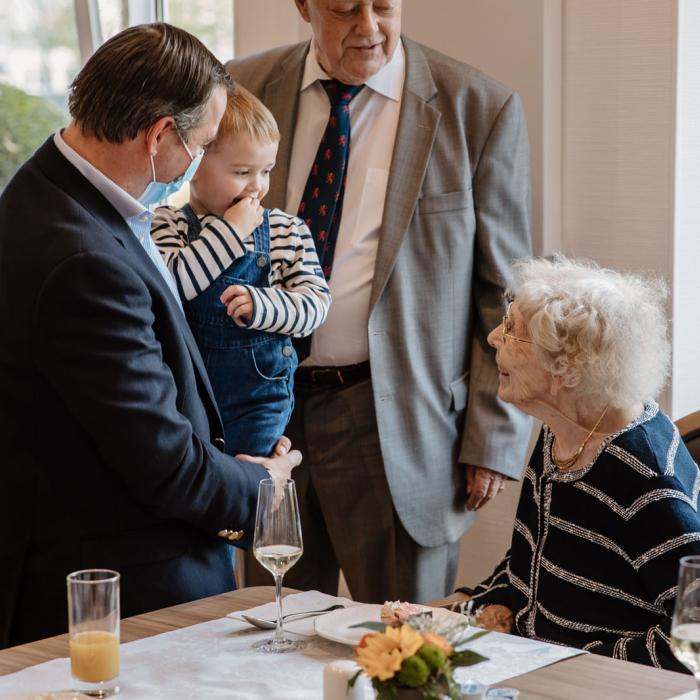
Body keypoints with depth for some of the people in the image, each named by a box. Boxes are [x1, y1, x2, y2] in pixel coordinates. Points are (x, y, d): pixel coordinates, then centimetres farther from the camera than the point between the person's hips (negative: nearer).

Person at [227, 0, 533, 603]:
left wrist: (494, 439, -6)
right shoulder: (243, 92, 3)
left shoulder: (481, 111, -5)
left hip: (400, 429, -3)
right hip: (264, 411, 3)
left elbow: (507, 292, -2)